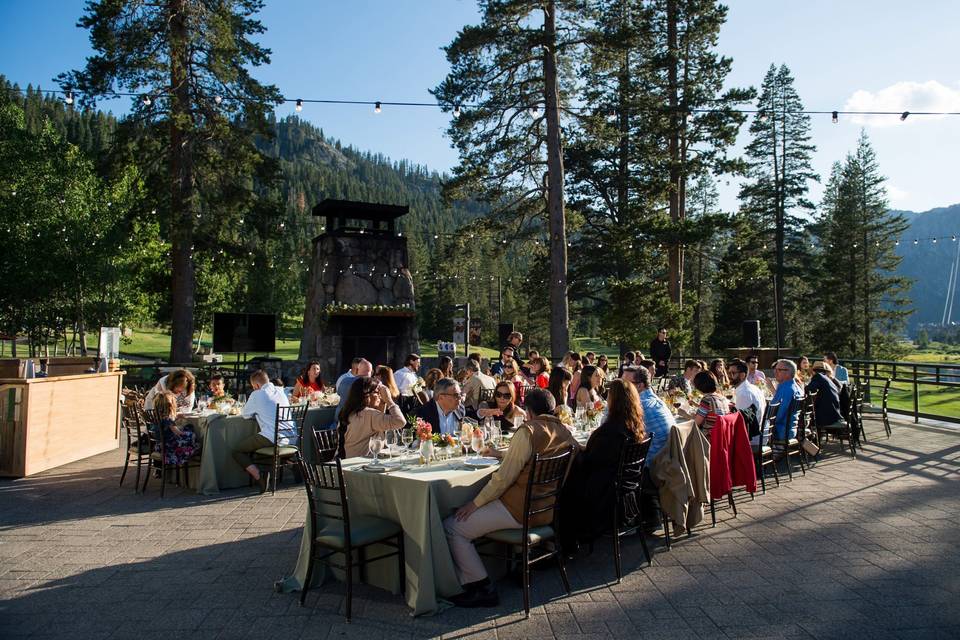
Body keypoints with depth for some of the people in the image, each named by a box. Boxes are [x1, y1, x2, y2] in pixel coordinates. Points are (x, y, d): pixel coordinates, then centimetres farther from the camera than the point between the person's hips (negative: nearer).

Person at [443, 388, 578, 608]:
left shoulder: (528, 432, -16)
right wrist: (500, 454, 30)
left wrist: (475, 503, -8)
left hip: (521, 510, -9)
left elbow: (504, 477, -18)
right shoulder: (565, 432, 7)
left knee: (452, 528, -5)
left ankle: (481, 588, -4)